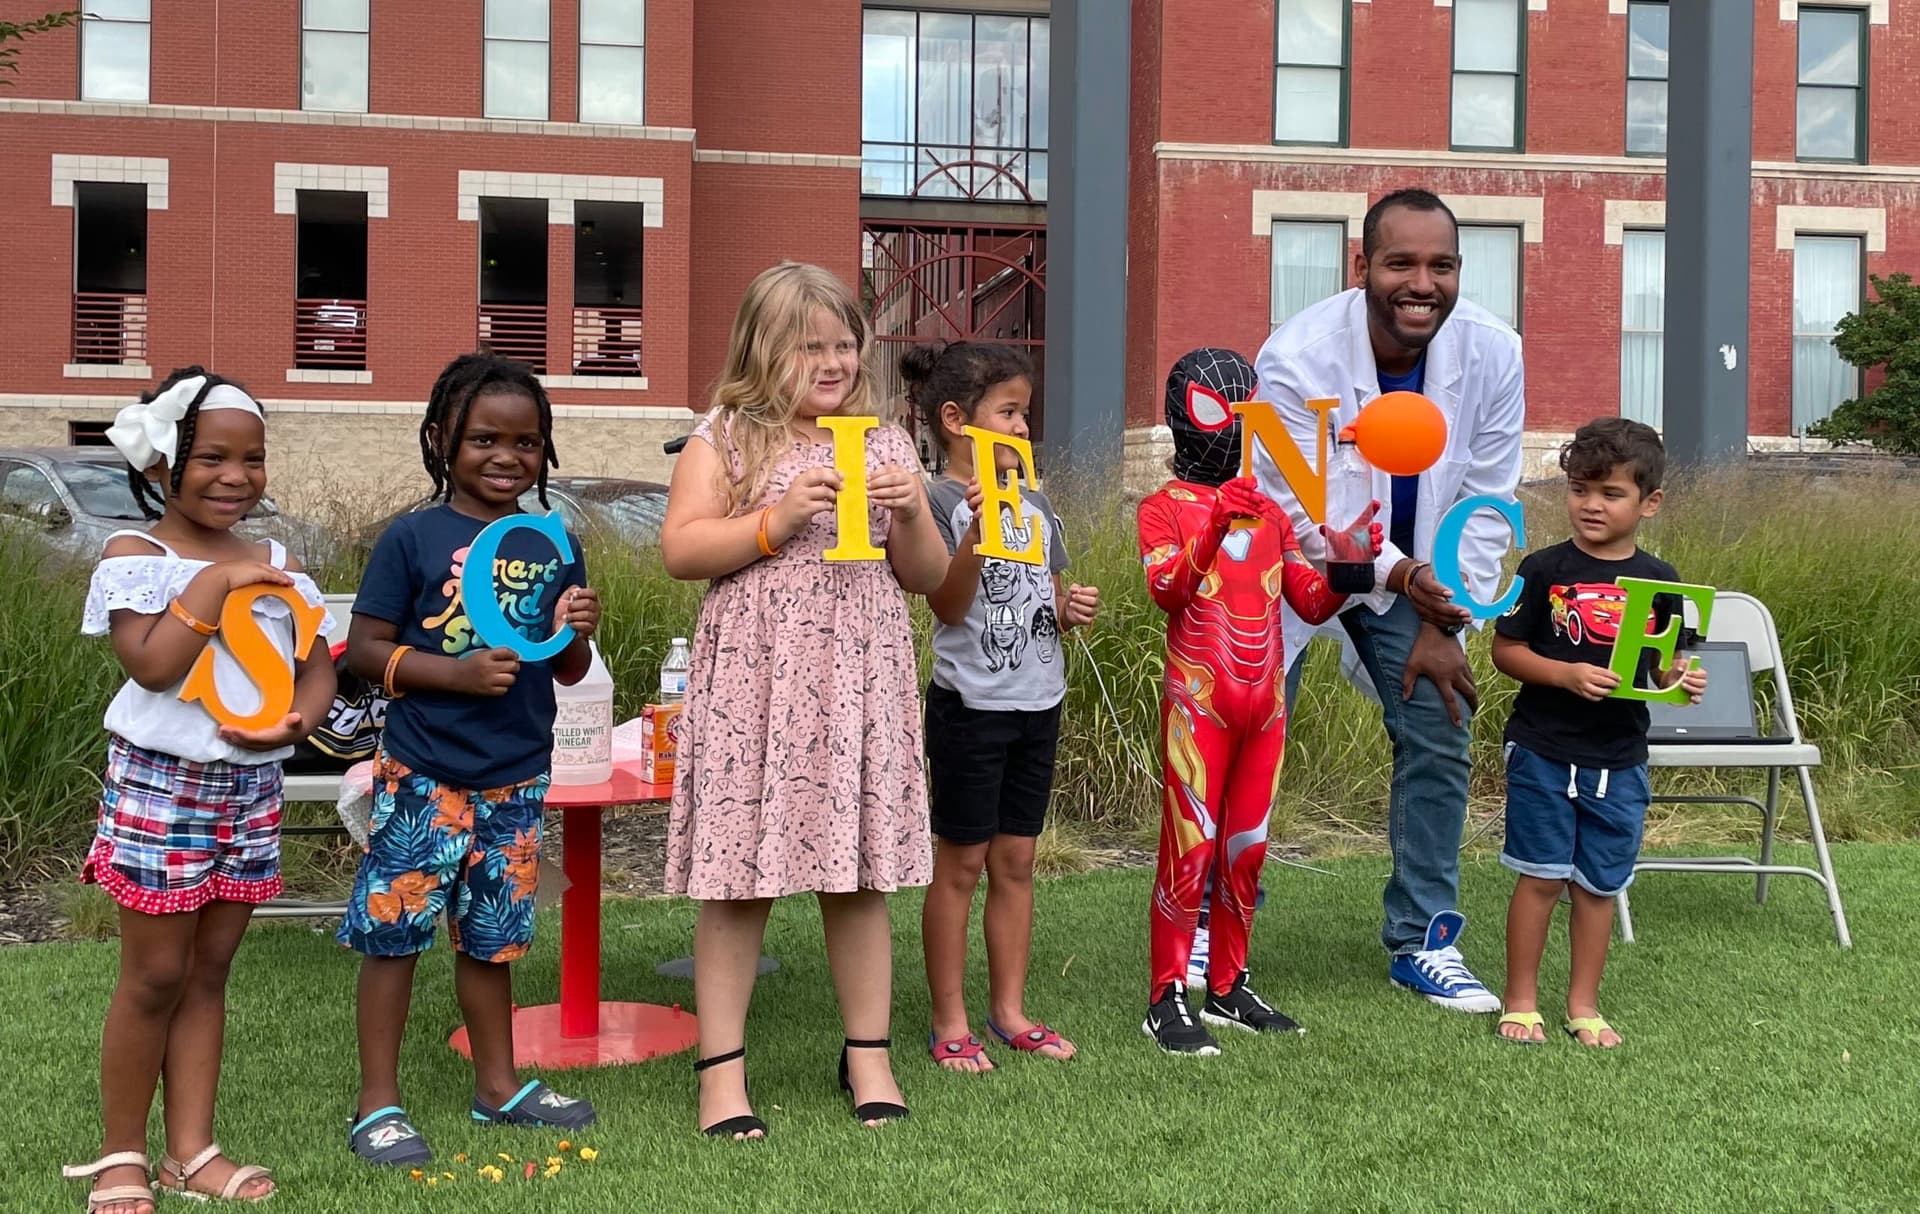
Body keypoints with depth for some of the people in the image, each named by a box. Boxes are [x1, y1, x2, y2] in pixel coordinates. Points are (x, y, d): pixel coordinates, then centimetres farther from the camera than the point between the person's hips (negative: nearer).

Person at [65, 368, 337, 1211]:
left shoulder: (273, 561, 8)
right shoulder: (135, 557, -8)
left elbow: (317, 667, 9)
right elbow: (152, 664, -21)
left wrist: (299, 719, -11)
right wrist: (215, 582, -20)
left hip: (251, 788, 5)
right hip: (160, 787, -5)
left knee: (209, 971, 11)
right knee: (154, 976, 1)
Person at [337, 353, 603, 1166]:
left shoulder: (553, 548, 6)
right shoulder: (414, 538, -7)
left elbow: (567, 672, 14)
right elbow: (364, 649, -9)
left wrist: (577, 634, -8)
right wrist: (456, 673, -20)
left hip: (517, 778, 4)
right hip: (423, 774, -4)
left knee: (492, 934, 16)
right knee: (394, 931, 1)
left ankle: (498, 1084, 29)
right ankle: (377, 1103, 13)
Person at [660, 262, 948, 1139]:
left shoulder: (884, 444, 11)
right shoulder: (725, 437, 2)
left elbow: (927, 578, 12)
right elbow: (679, 549, -5)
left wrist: (911, 515, -7)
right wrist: (777, 521, -14)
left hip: (859, 684, 3)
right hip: (754, 684, -3)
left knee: (858, 875, 7)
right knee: (739, 876, 1)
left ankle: (867, 1054, 20)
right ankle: (722, 1066, 10)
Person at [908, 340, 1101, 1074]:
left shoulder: (1036, 504, 11)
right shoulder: (938, 500, -10)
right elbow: (948, 606, -17)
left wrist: (1072, 608, -3)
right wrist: (977, 531, -30)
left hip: (1038, 703, 7)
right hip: (970, 704, -6)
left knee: (1016, 859, 12)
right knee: (961, 863, 1)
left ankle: (1009, 1011, 21)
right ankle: (950, 1025, 10)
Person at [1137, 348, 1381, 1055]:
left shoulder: (1270, 512, 15)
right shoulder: (1166, 508, -1)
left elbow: (1312, 604, 13)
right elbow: (1166, 591, -18)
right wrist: (1216, 525, -28)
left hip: (1264, 703, 6)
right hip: (1199, 700, -6)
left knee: (1246, 849, 10)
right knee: (1190, 848, -6)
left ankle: (1229, 988, 20)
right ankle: (1166, 1000, 1)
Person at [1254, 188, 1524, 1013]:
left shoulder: (1493, 354, -19)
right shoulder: (1295, 357, -30)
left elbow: (1485, 503, -10)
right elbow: (1300, 510, -27)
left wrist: (1443, 623, -12)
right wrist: (1398, 575, -41)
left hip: (1415, 569, 3)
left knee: (1439, 736, 0)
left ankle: (1423, 940, 15)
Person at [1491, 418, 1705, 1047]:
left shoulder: (1659, 581, 3)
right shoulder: (1544, 570, -5)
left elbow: (1664, 664, 10)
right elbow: (1506, 650, -4)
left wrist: (1683, 681, -12)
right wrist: (1568, 675, -18)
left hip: (1620, 760, 3)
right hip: (1543, 752, -2)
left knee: (1598, 884, 10)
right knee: (1541, 877, 2)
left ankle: (1583, 1004, 23)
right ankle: (1520, 1001, 14)